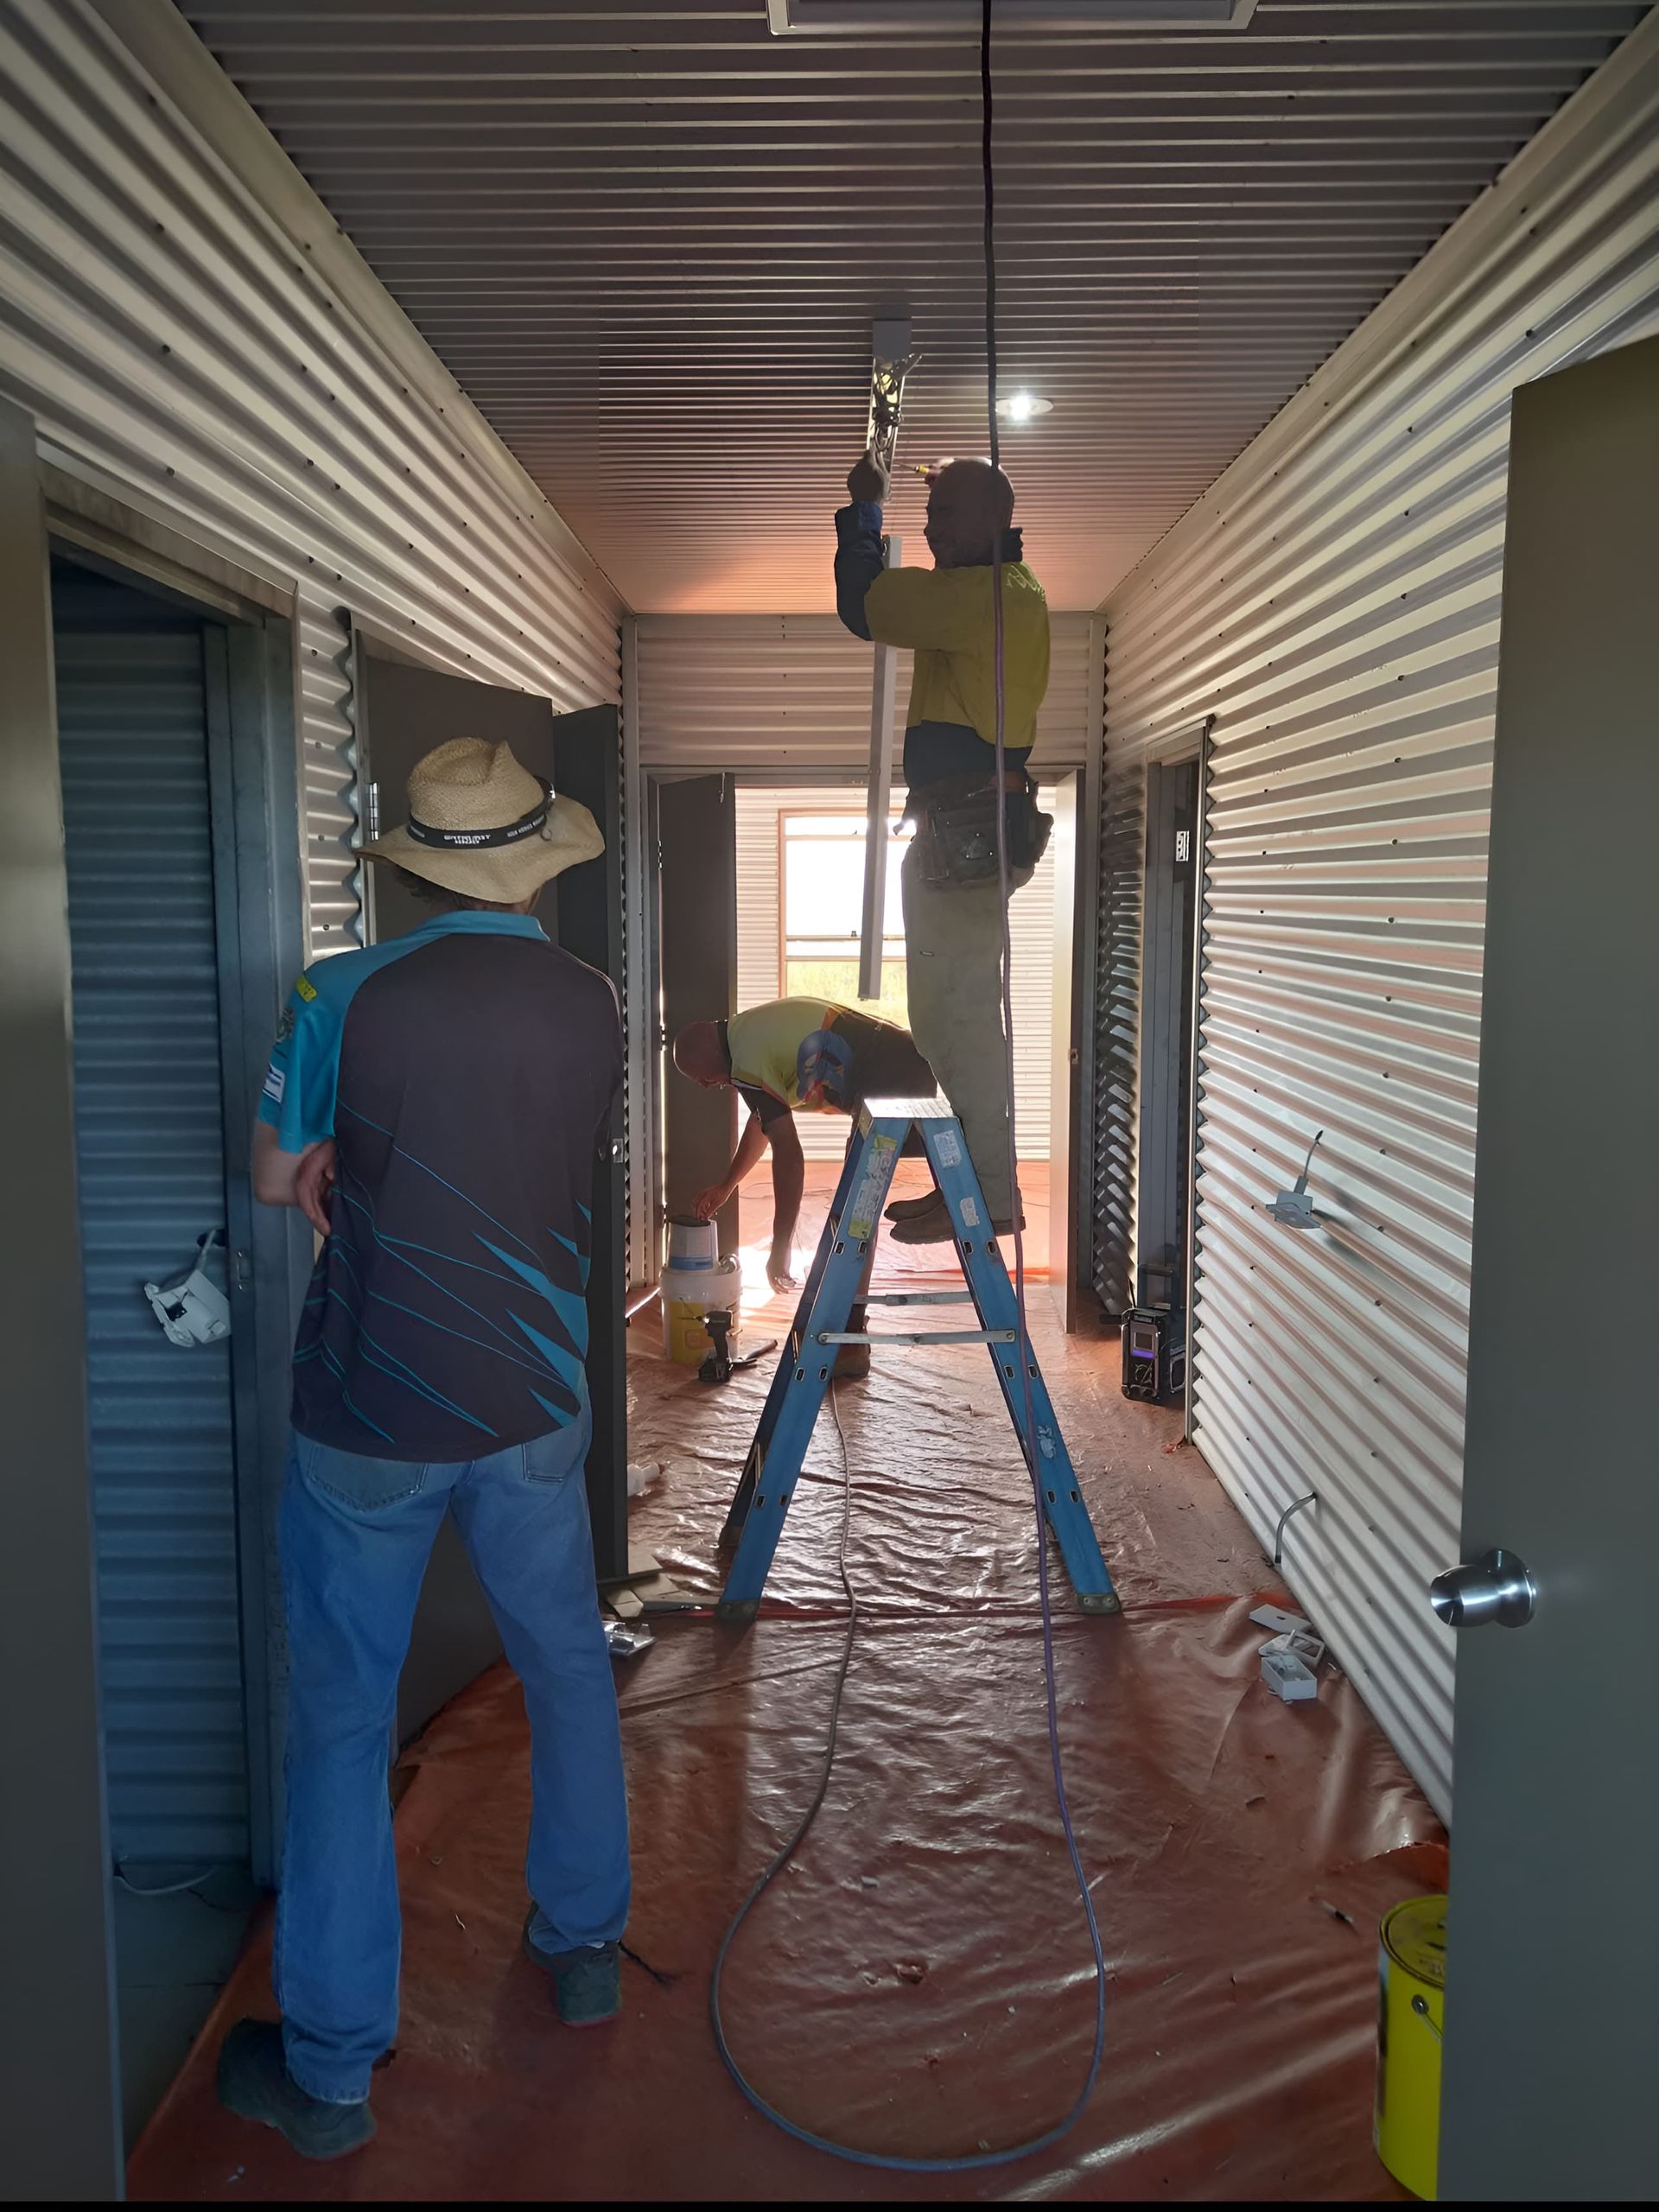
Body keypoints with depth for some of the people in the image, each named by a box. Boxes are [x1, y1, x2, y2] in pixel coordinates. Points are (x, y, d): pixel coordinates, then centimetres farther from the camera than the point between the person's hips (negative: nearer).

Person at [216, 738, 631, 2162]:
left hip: (366, 1417, -2)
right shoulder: (591, 1006, -3)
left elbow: (278, 1182, 0)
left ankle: (331, 2069, 22)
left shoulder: (345, 998, -13)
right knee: (568, 1670, 22)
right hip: (532, 1406, 3)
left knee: (343, 1721, 10)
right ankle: (585, 1941, 38)